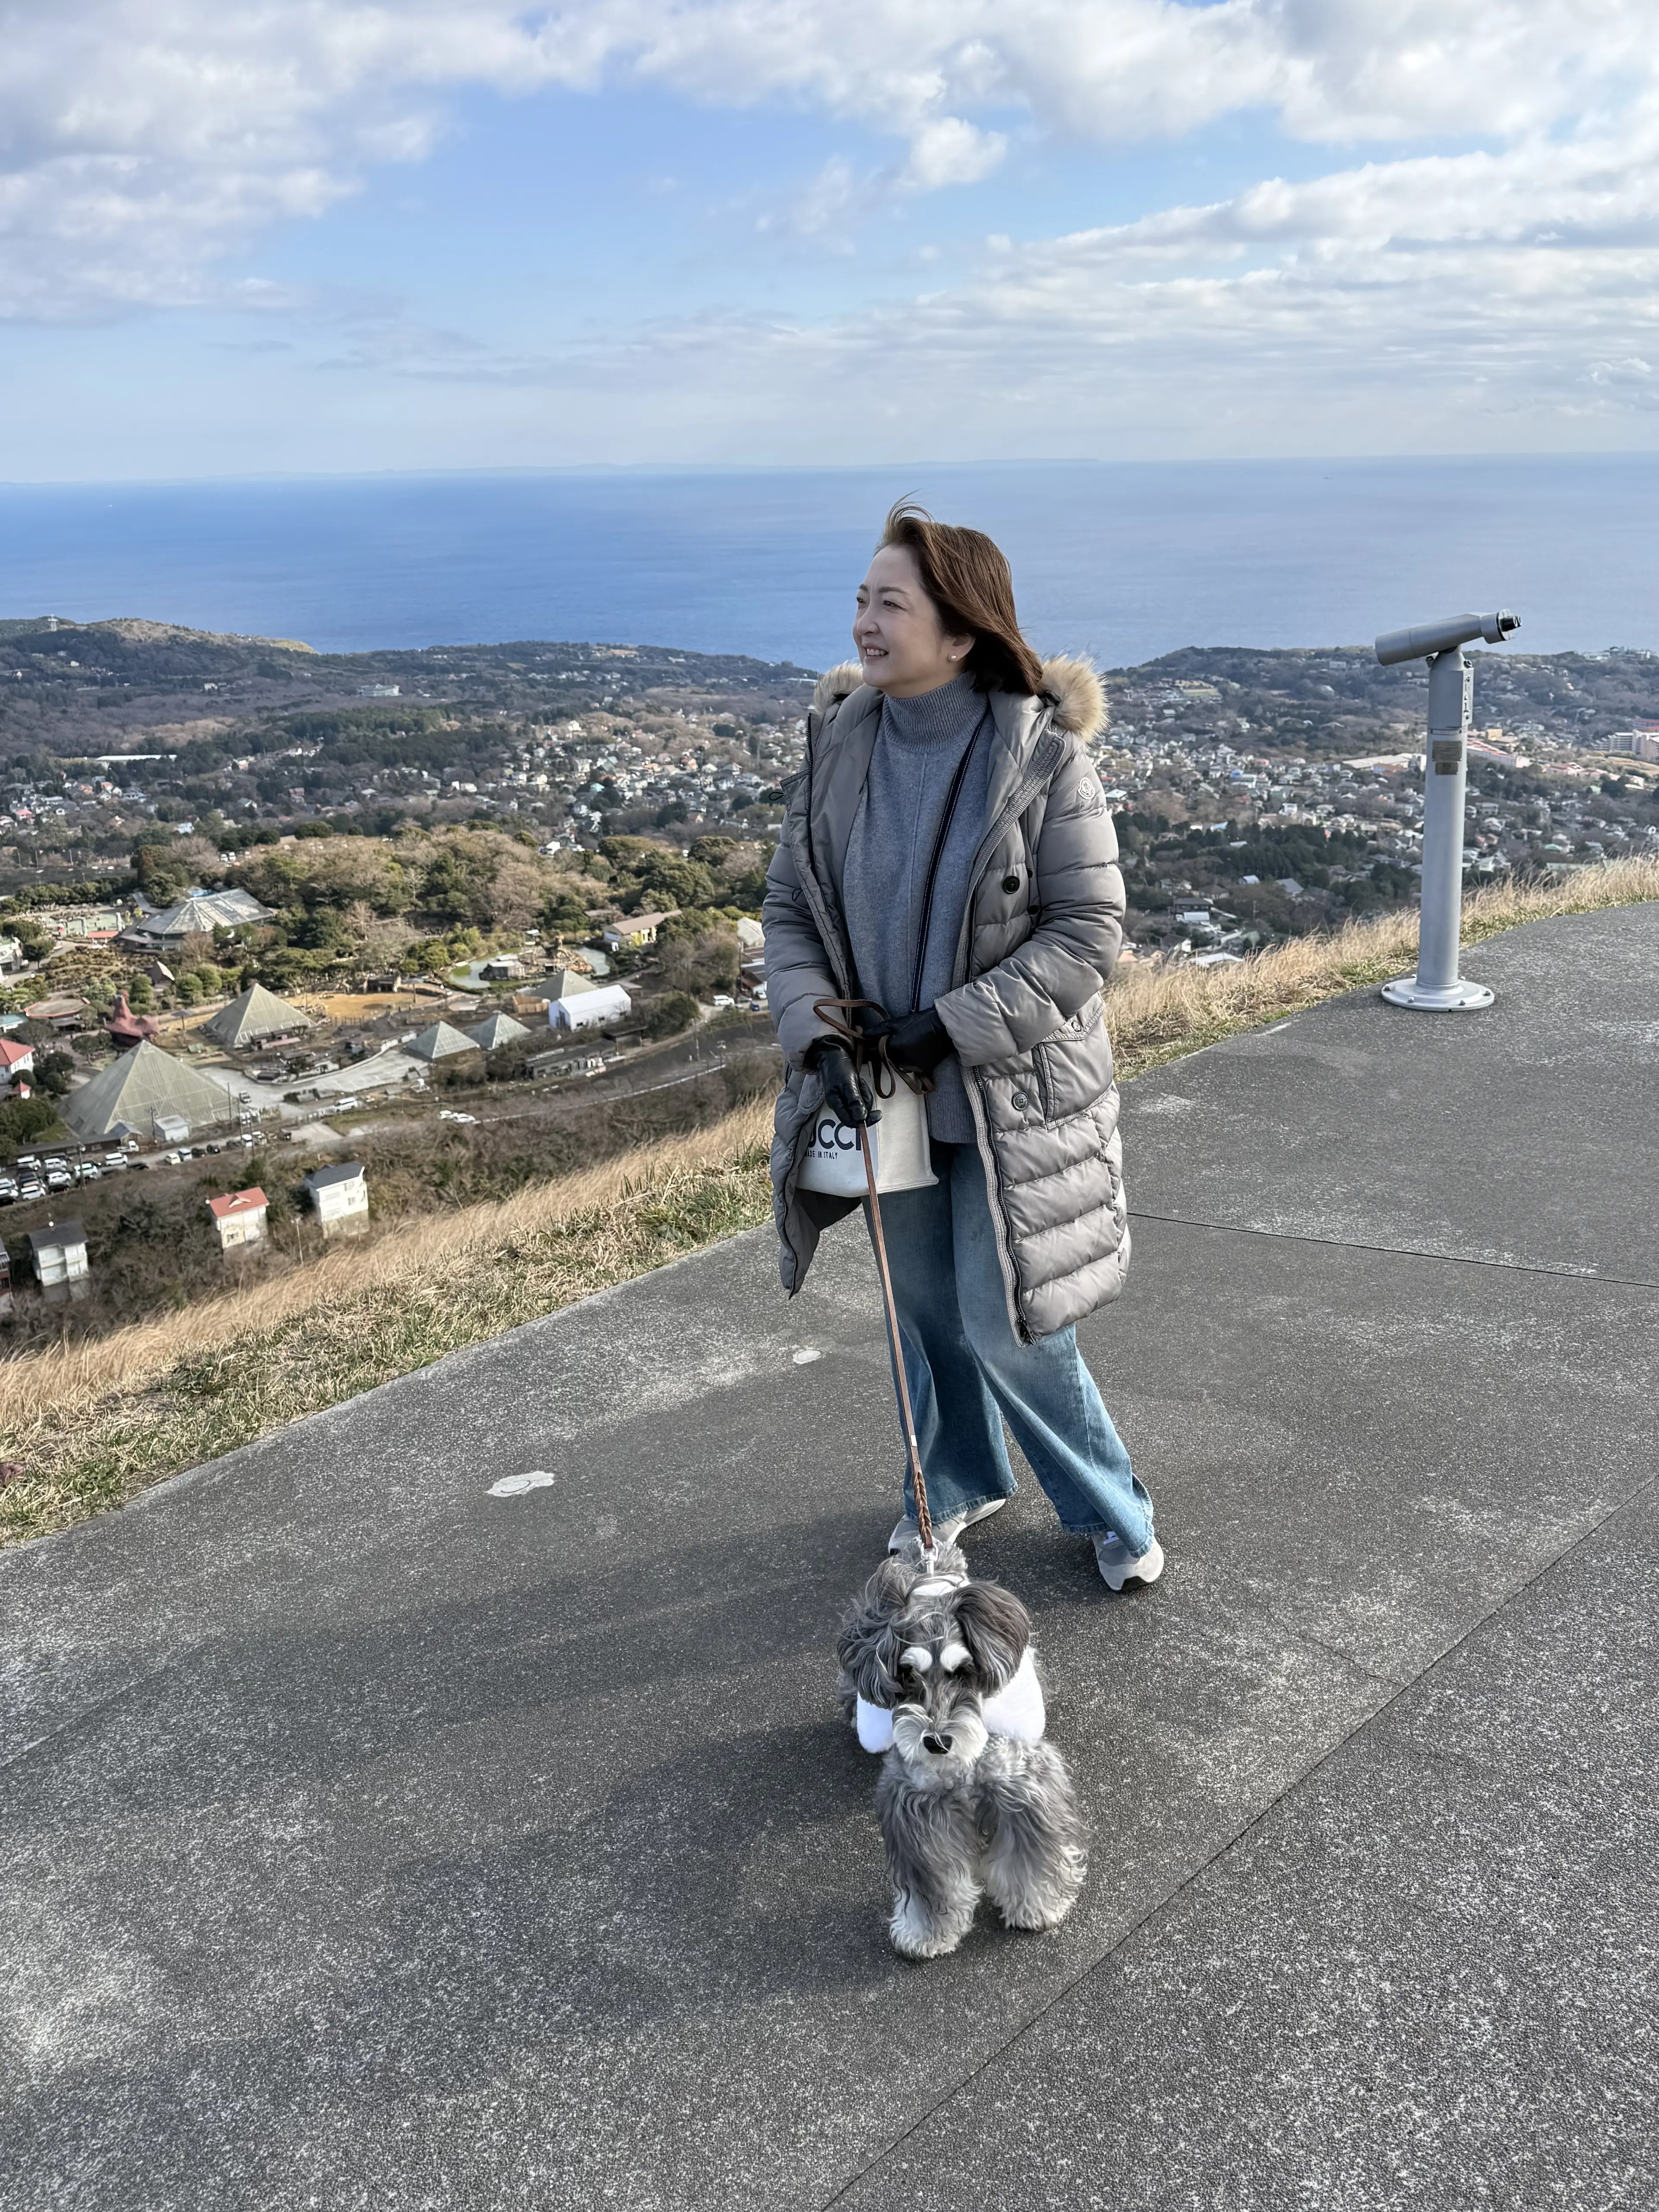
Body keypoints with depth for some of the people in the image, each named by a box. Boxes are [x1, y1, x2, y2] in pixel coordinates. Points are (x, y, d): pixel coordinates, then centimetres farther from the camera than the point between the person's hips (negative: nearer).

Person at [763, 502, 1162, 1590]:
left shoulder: (1045, 757, -16)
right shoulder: (839, 740, -3)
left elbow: (1091, 931, -15)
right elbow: (790, 906, 1)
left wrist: (950, 1023, -20)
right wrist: (818, 1035, -14)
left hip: (1009, 1091, -4)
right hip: (889, 1086, 4)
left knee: (1006, 1325, 0)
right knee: (928, 1306, 18)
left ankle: (1111, 1510, 26)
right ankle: (961, 1479, 43)